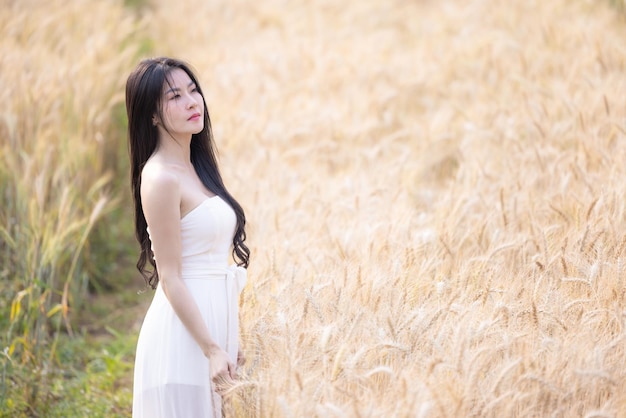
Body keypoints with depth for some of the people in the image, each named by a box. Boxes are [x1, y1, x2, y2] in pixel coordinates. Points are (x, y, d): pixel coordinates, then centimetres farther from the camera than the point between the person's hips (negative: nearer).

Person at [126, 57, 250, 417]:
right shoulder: (160, 178, -14)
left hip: (214, 324, 8)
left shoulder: (196, 166, 12)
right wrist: (211, 350, -19)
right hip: (184, 334, -8)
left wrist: (229, 342, 17)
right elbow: (169, 278, -16)